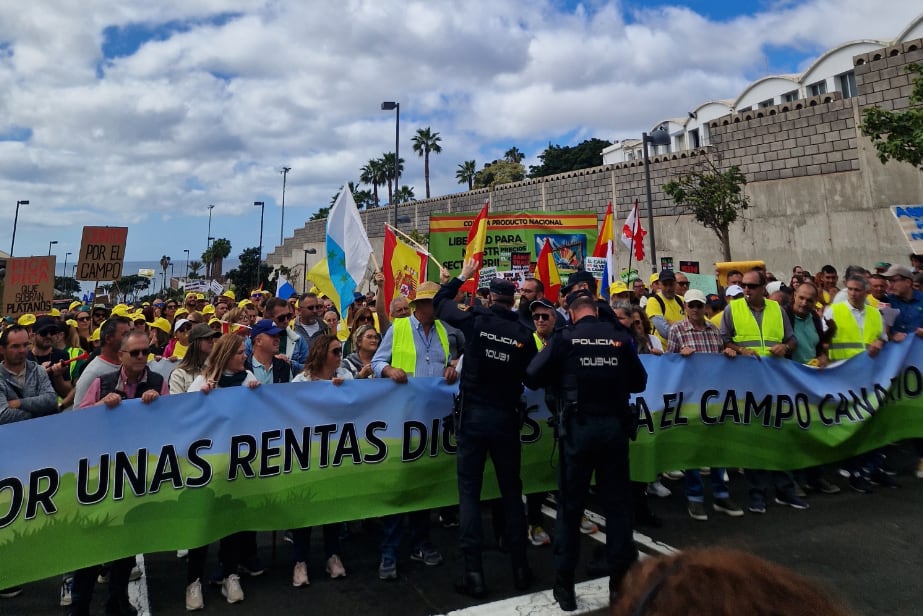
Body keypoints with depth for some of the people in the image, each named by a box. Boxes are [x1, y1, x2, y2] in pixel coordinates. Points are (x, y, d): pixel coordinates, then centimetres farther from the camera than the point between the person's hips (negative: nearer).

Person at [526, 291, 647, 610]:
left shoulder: (564, 339, -5)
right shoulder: (620, 337, 1)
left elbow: (532, 377, -5)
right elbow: (639, 382, 9)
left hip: (578, 428, -2)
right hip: (614, 426, 2)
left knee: (571, 505, 9)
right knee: (617, 503, 13)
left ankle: (564, 585, 18)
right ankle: (621, 580, 23)